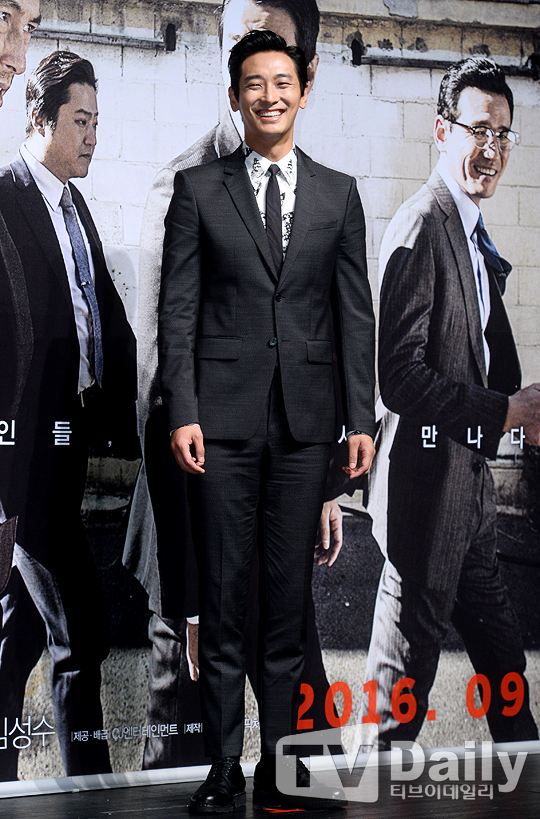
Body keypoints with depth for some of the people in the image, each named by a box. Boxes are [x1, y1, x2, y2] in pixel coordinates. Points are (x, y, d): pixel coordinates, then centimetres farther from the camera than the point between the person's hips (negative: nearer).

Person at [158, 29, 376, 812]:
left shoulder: (338, 193, 10)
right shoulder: (198, 188, 5)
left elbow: (354, 313, 8)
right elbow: (178, 308, 1)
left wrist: (362, 418, 2)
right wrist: (181, 411, -8)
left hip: (305, 421, 2)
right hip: (224, 417, -1)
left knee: (290, 596, 7)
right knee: (222, 597, 3)